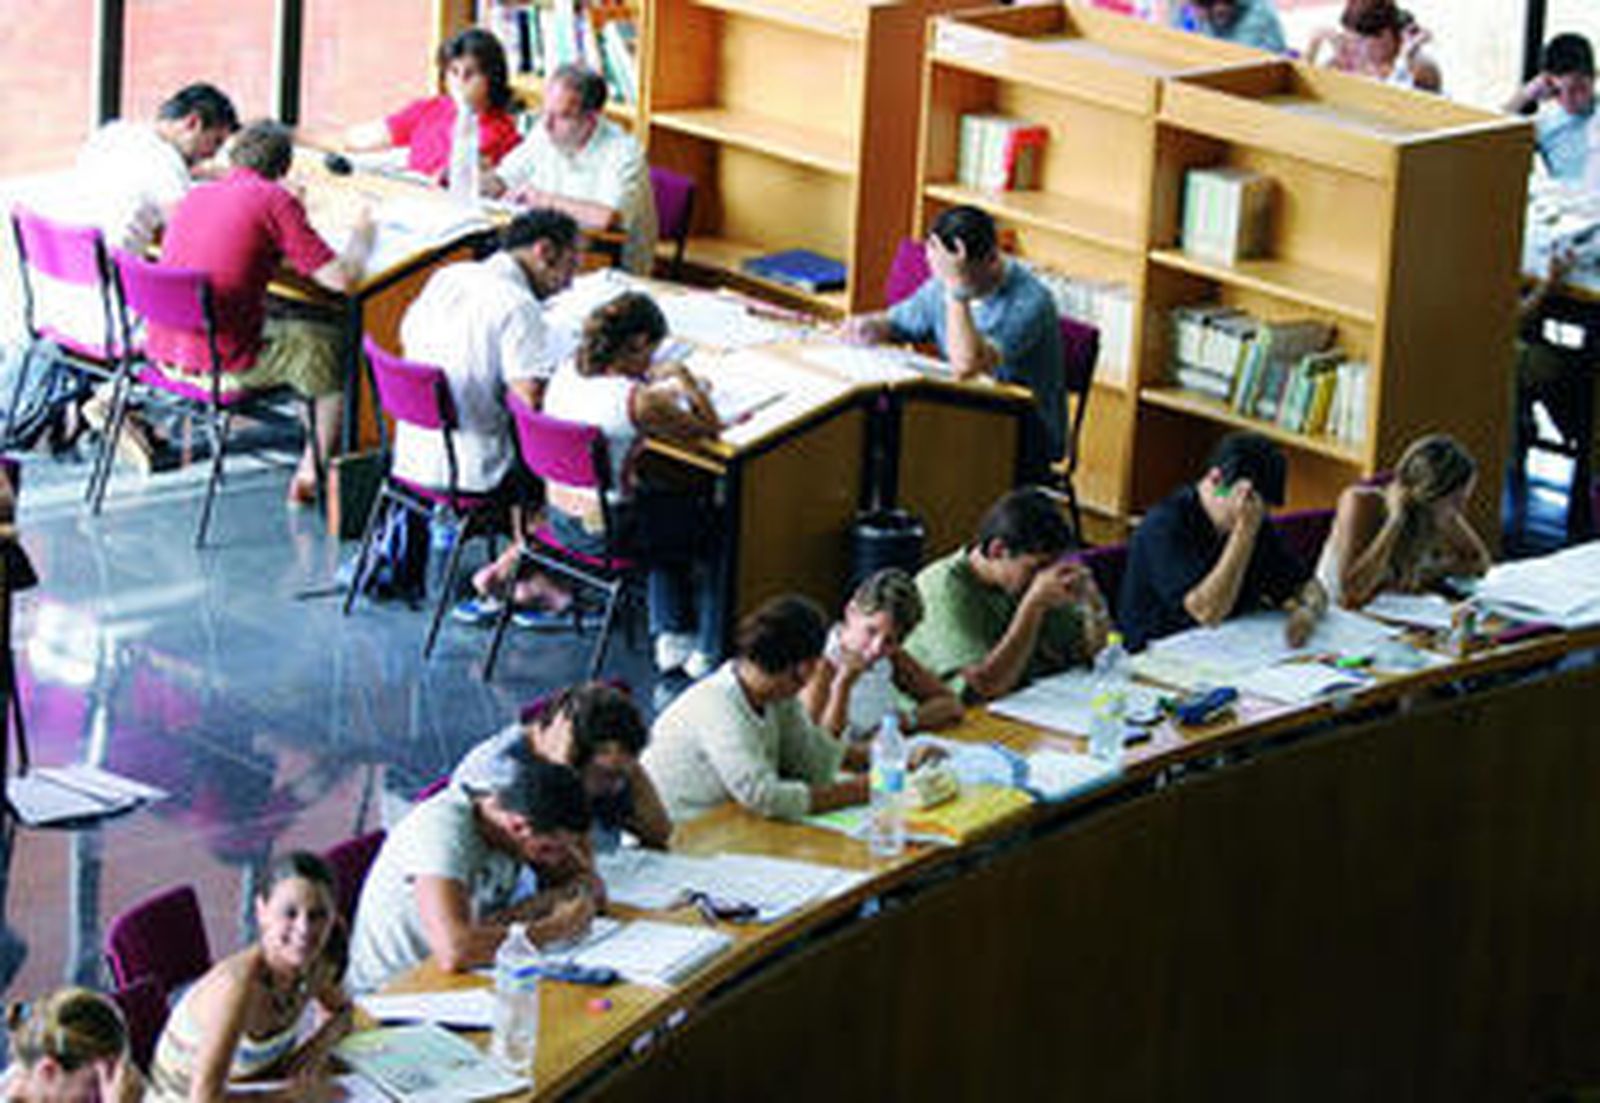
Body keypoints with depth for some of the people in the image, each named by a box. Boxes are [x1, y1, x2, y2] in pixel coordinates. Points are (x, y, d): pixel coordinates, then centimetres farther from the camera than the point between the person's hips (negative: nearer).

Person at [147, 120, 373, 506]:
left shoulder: (196, 195, 12)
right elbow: (342, 278, -11)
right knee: (336, 348, 12)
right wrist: (362, 238, 9)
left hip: (163, 353, 7)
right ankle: (310, 477, 11)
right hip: (221, 365, -7)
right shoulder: (276, 199, -9)